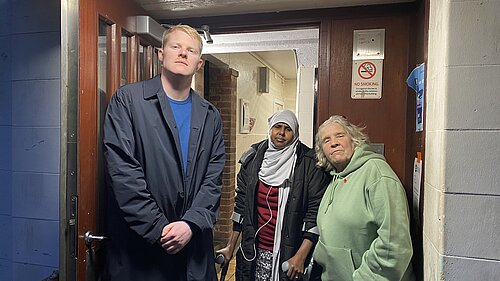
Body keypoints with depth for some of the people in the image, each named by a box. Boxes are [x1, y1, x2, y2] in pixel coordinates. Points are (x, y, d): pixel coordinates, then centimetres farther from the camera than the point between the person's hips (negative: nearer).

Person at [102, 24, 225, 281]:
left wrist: (191, 224, -13)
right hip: (138, 245, -3)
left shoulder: (210, 116, 7)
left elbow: (213, 180, 1)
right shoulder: (127, 100, -5)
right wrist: (159, 229, -14)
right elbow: (122, 172, -13)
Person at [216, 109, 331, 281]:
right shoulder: (252, 159, 3)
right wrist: (231, 247, 8)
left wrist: (301, 256, -15)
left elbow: (316, 211, -10)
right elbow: (241, 203, 8)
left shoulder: (310, 164, -8)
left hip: (289, 255, -3)